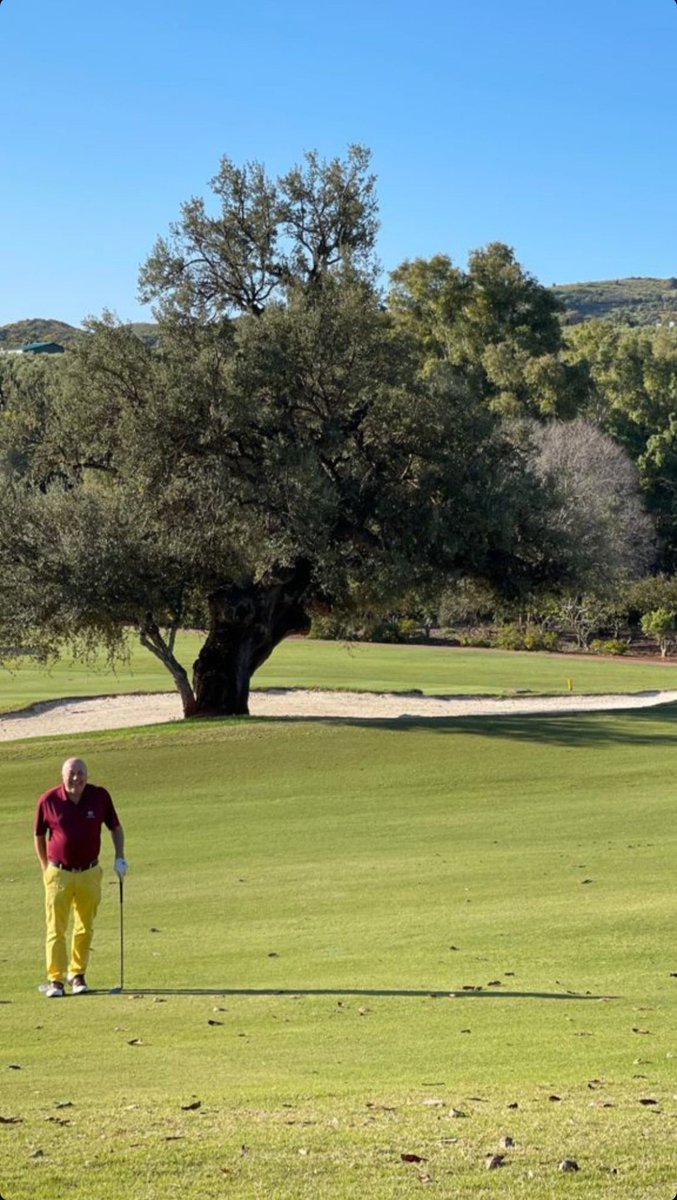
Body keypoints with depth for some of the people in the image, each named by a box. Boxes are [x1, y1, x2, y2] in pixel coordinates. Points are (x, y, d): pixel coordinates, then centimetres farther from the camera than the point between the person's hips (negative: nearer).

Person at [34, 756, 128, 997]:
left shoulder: (100, 796, -5)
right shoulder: (48, 801, -9)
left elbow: (115, 827, 10)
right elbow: (39, 835, 6)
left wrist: (120, 857, 1)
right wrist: (46, 867, 9)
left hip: (89, 873, 2)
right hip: (59, 874, -2)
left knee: (85, 928, 10)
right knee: (56, 929, -2)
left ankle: (77, 974, 23)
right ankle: (55, 979, 2)